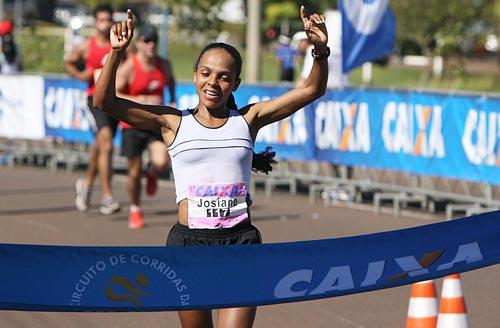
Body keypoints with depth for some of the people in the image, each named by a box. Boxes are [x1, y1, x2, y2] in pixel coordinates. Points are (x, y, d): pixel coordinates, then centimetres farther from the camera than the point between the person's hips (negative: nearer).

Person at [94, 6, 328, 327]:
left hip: (241, 243, 0)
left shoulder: (248, 120, 7)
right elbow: (105, 101, -4)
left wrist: (320, 49, -15)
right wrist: (116, 53, -17)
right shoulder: (174, 123, 3)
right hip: (188, 242, 0)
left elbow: (312, 90, 2)